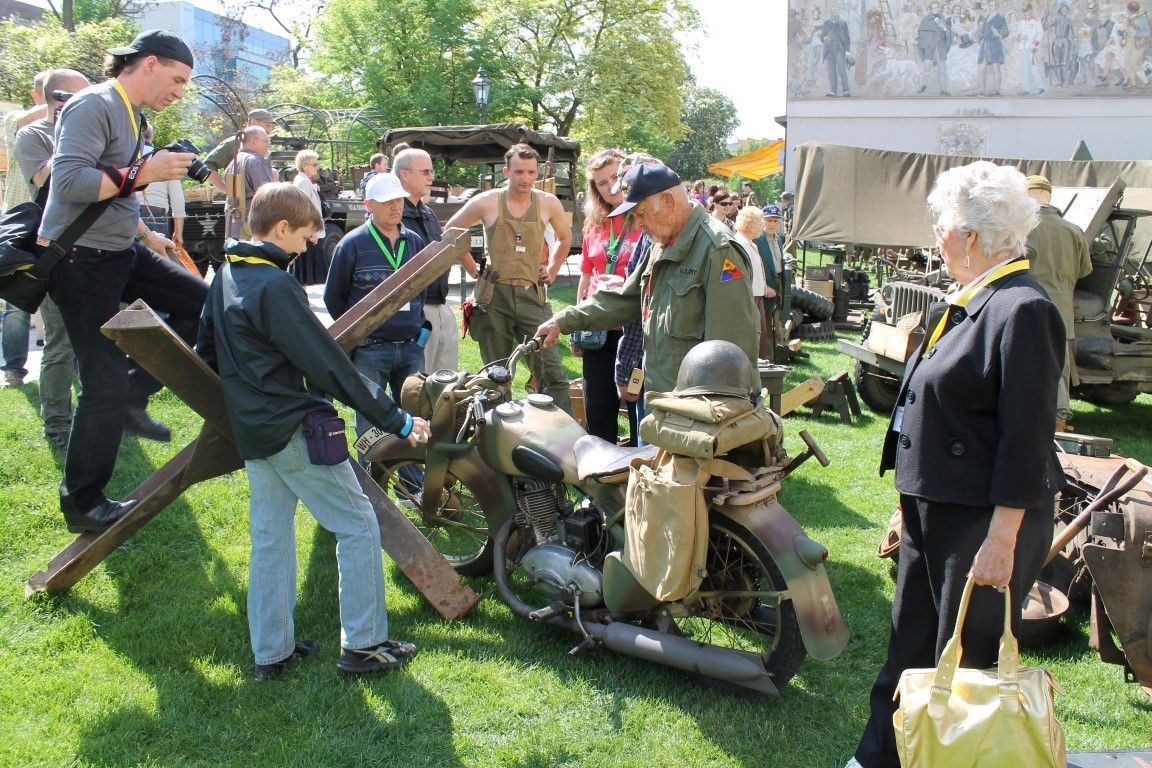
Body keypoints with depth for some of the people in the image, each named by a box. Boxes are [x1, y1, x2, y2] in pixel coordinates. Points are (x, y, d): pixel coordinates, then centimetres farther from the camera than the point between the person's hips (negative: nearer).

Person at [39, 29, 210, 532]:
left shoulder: (132, 116, 13)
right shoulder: (93, 105, -16)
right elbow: (69, 182, -27)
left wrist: (146, 235, 19)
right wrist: (145, 173, -25)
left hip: (118, 253, 9)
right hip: (80, 262, -9)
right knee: (105, 385, -5)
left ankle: (134, 395, 11)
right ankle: (82, 505, 11)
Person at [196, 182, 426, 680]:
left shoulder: (225, 277, 9)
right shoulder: (275, 287, -19)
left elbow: (206, 351, 19)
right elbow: (328, 365, -21)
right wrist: (395, 421, -17)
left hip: (250, 430, 9)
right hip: (292, 428, -9)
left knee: (270, 536, 14)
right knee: (357, 525, 1)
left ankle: (271, 652, 21)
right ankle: (363, 644, 6)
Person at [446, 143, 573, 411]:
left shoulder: (548, 203, 5)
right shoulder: (486, 202, 0)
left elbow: (565, 238, 24)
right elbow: (450, 232, 13)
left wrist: (551, 271, 14)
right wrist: (472, 268, 7)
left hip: (532, 296, 1)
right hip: (493, 297, 0)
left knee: (551, 374, -7)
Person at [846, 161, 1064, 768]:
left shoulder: (1022, 310, -18)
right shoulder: (964, 303, 11)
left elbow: (1027, 439, -21)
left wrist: (1003, 540, -21)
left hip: (983, 519, -10)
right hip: (932, 507, 10)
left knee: (968, 667, 5)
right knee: (911, 649, 19)